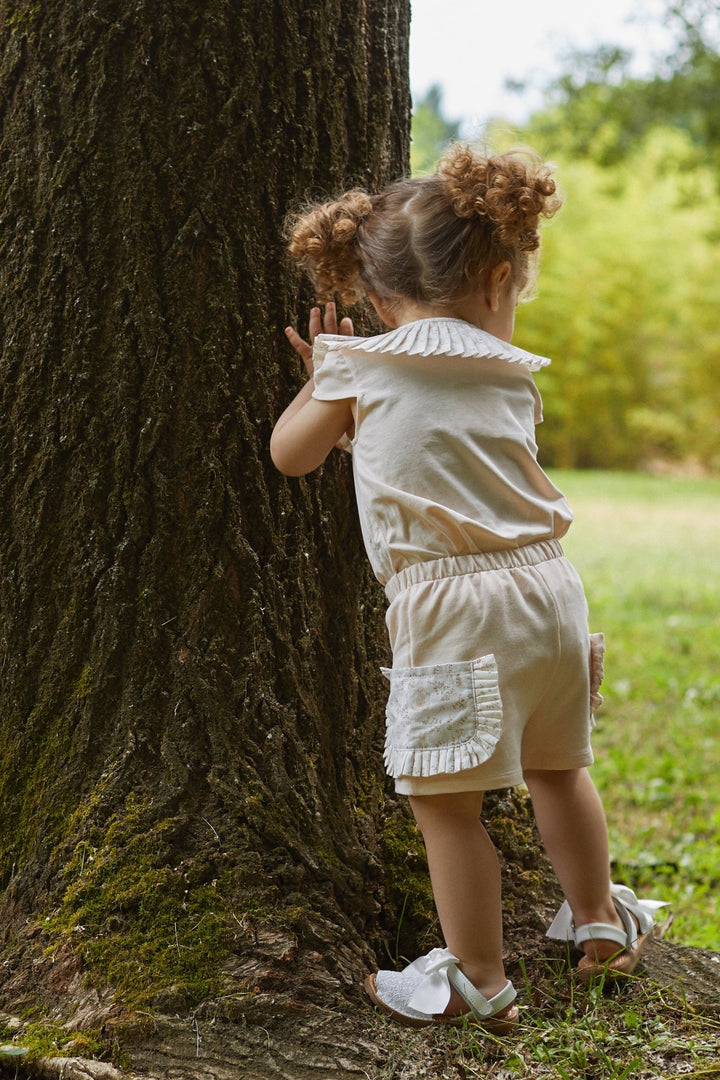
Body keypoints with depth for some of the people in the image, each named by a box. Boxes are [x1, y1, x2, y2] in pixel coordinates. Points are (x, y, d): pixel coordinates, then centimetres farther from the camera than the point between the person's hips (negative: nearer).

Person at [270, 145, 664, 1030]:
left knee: (446, 798, 3)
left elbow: (291, 454, 15)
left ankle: (478, 981, 11)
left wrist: (320, 385, 31)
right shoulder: (512, 375, 11)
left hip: (453, 606, -6)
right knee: (557, 764, 24)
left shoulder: (359, 367, 0)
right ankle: (599, 920, 40)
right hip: (549, 587, 6)